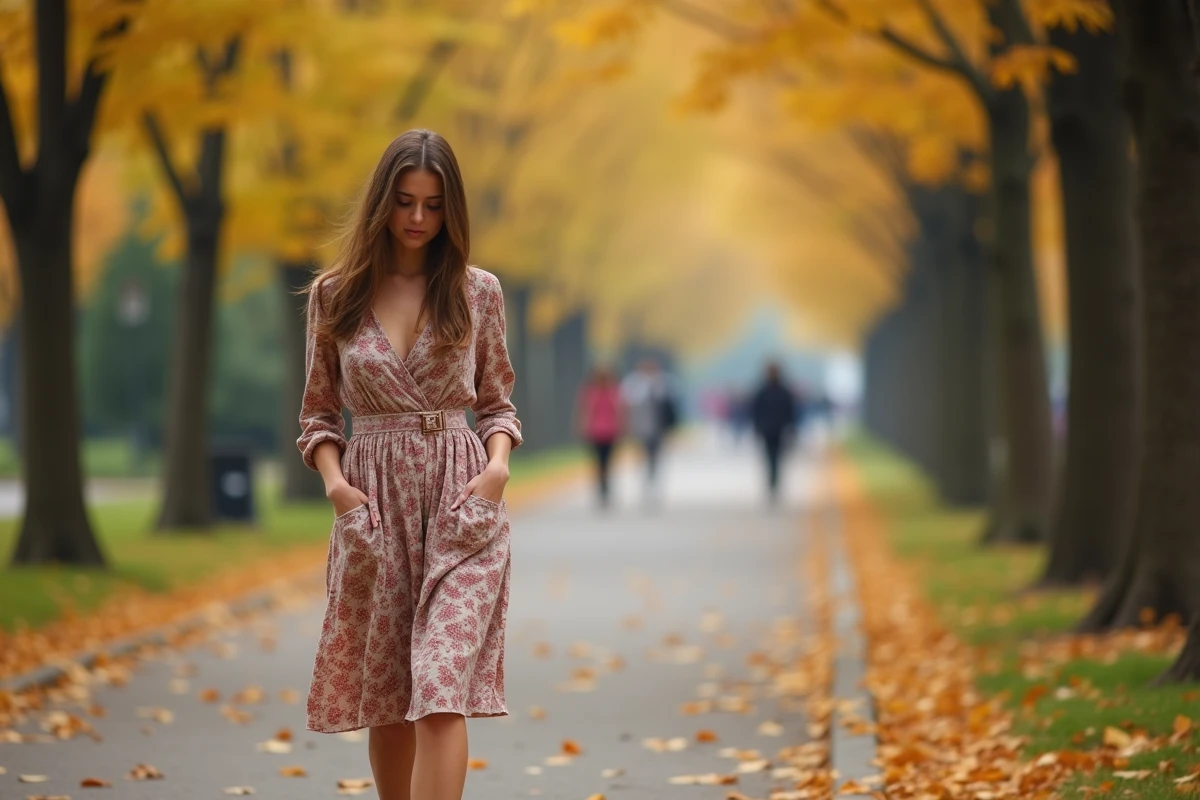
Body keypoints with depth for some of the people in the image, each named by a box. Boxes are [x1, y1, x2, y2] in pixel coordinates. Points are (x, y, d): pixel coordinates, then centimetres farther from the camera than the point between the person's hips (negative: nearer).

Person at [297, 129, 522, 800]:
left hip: (459, 500, -2)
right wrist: (335, 480, -7)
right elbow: (319, 412, 10)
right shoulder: (335, 295, 5)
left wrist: (497, 467, -8)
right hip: (373, 503, 2)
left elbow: (498, 401, 11)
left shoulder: (478, 292, 4)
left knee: (442, 691, -13)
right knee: (385, 694, 8)